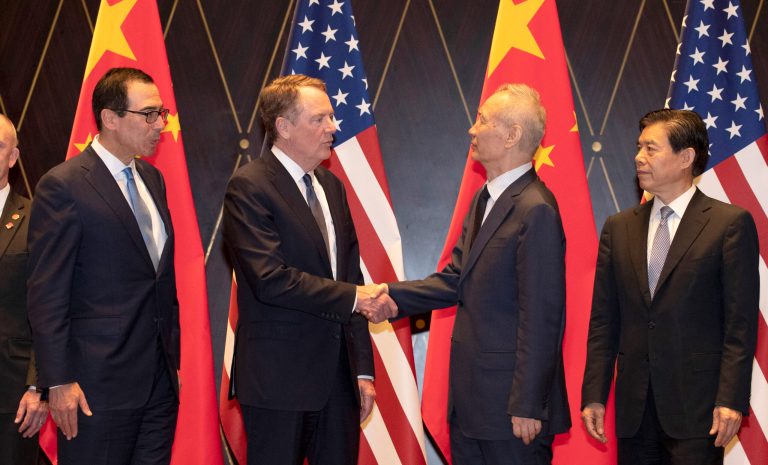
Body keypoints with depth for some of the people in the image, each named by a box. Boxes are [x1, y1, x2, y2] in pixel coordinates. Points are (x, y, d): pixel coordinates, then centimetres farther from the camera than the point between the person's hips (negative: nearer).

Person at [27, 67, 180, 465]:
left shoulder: (152, 178, 12)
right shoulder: (63, 186, -11)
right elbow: (46, 294, -12)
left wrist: (172, 357, 16)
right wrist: (59, 383, -15)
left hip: (160, 378, 7)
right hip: (99, 386, -7)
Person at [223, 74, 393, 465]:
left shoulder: (331, 186, 13)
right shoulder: (249, 187, -11)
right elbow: (271, 279, -21)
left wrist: (363, 369, 10)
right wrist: (354, 297, -15)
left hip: (337, 374, 7)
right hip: (279, 377, -7)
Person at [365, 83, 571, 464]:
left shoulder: (536, 211, -19)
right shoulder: (484, 200, 12)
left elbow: (541, 318, -21)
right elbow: (456, 280, 12)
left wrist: (527, 405, -20)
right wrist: (391, 296, -1)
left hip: (510, 403, -9)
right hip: (470, 398, 9)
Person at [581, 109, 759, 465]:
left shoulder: (731, 223, -3)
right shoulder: (619, 228, 10)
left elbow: (741, 322, -6)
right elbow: (603, 321, 10)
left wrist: (731, 399, -12)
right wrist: (593, 396, 4)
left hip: (696, 406, -4)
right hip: (634, 407, 4)